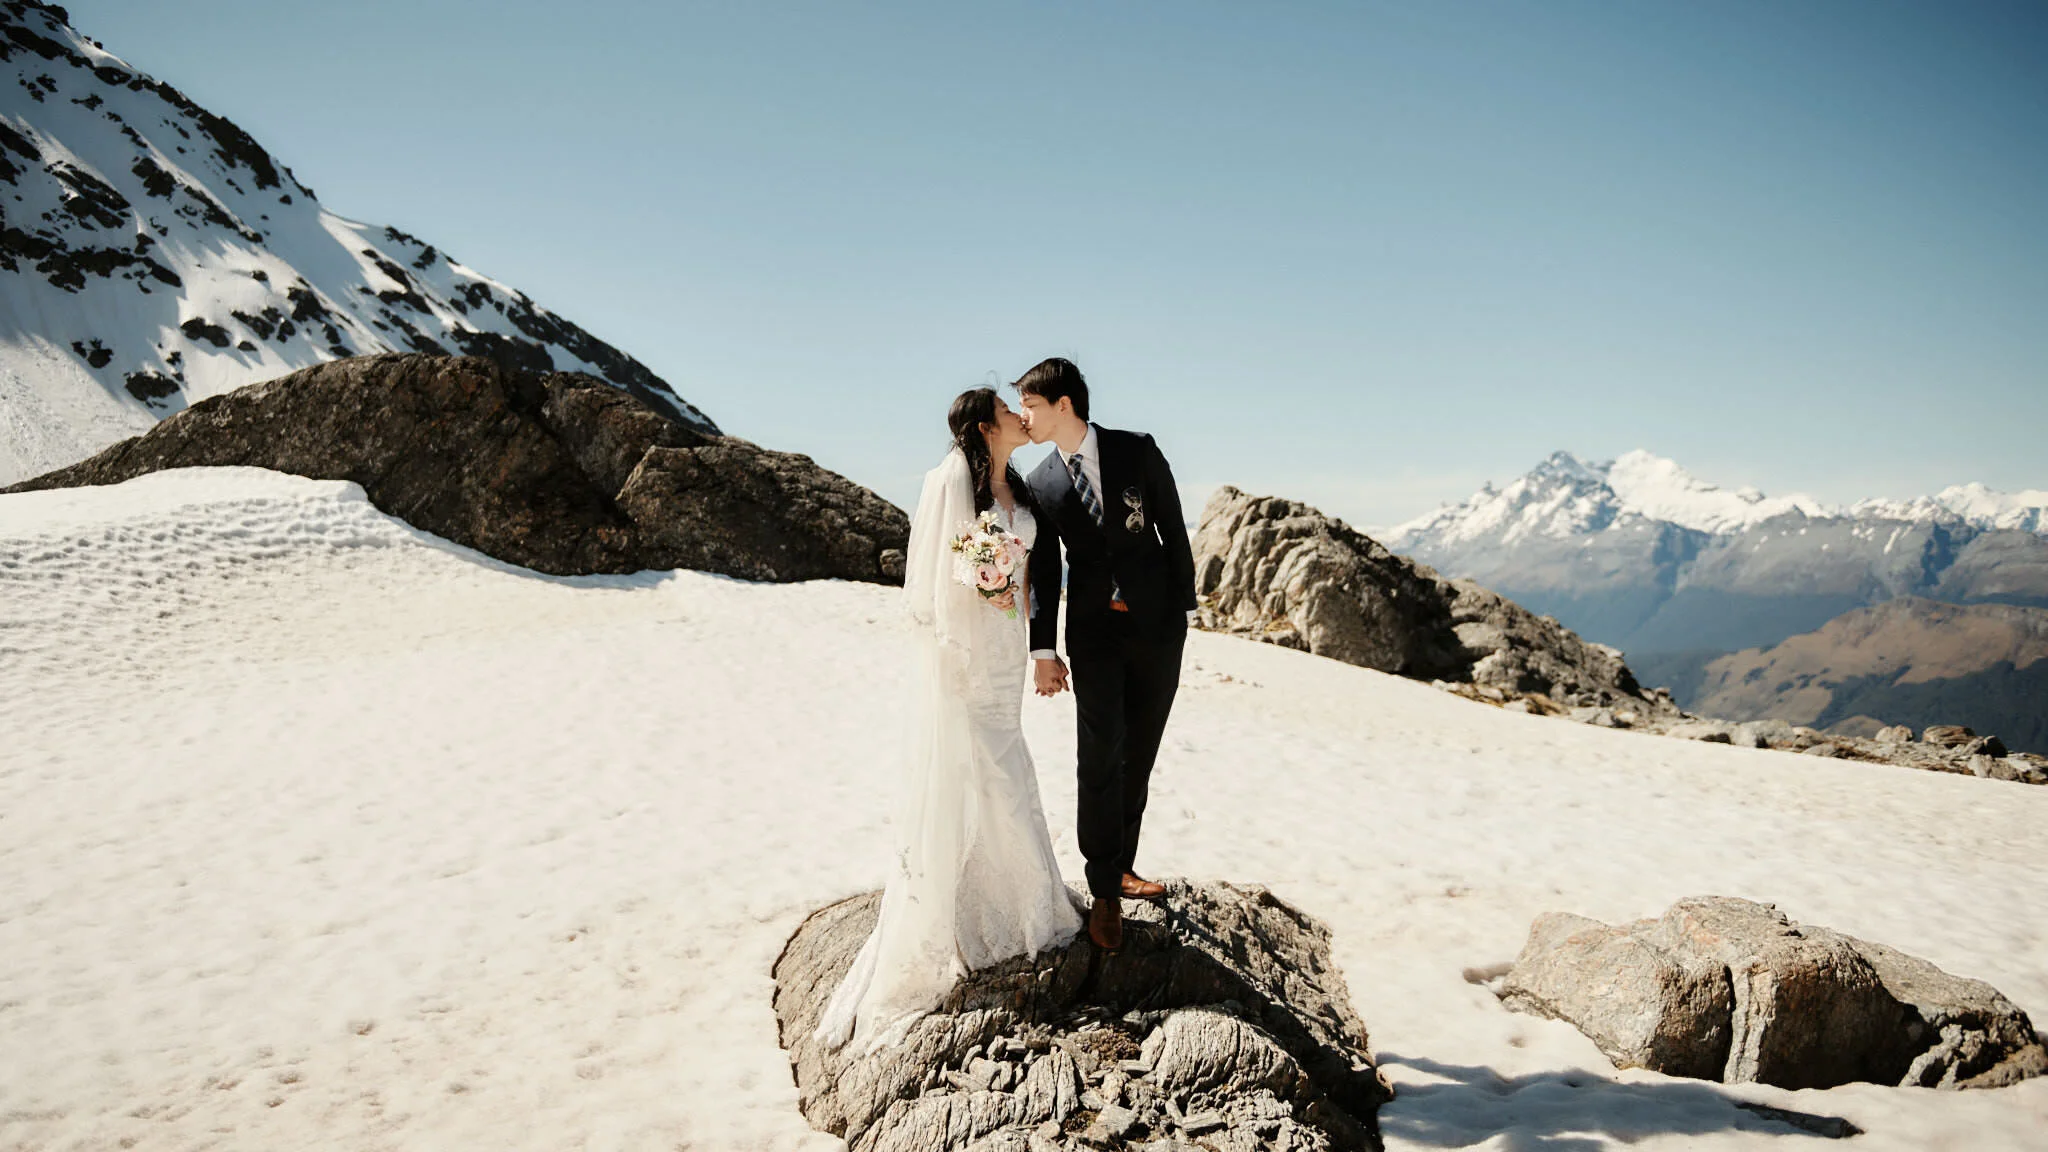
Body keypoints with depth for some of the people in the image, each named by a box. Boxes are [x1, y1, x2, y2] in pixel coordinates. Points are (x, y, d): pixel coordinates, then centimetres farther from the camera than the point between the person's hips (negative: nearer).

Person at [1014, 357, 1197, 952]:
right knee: (1100, 759, -4)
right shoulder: (1041, 485, 1)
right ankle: (1104, 892, 6)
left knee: (1138, 758, 9)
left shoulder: (1137, 451, -4)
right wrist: (1043, 650, 0)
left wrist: (1183, 610, 0)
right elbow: (1043, 571, 4)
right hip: (1093, 631, 0)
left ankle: (1122, 866, 25)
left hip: (1158, 623, 0)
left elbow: (1173, 531, 1)